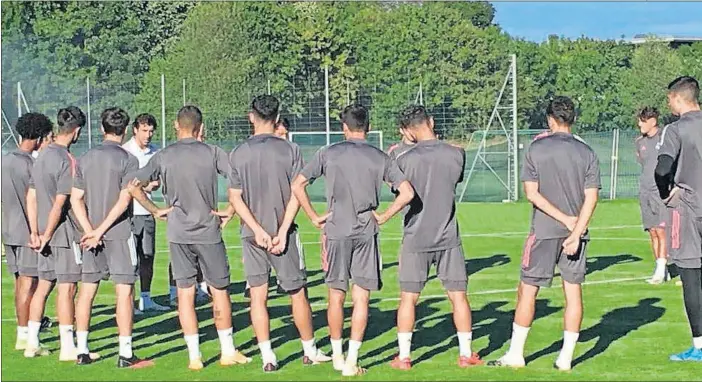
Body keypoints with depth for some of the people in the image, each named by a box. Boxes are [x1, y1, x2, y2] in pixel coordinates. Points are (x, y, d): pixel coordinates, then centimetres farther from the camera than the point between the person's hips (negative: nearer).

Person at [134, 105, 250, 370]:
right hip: (208, 232, -1)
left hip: (178, 233, 1)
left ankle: (194, 356, 5)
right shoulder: (211, 154, -2)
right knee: (219, 290, 11)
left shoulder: (163, 156, 1)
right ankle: (228, 351, 17)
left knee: (185, 293, 6)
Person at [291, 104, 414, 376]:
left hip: (336, 232, 0)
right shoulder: (380, 158, 1)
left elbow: (297, 186, -2)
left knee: (336, 295, 12)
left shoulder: (328, 153, 1)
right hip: (366, 233, 0)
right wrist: (383, 217, 3)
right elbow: (407, 193, -6)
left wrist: (315, 218, 4)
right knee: (361, 298, 4)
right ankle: (352, 361, 0)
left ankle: (337, 355, 23)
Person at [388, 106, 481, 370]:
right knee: (458, 295, 9)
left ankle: (404, 356, 8)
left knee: (408, 297, 6)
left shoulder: (404, 159, -9)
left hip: (416, 239, -1)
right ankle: (465, 353, 14)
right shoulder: (456, 155, -4)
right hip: (448, 238, 1)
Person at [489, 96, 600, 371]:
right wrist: (575, 231, -10)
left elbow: (532, 193, -9)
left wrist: (564, 219, -8)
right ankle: (566, 358, 8)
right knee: (573, 290, 6)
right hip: (575, 232, 2)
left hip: (544, 231, -2)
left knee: (528, 289, 6)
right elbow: (591, 197, -5)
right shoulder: (587, 153, 2)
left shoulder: (537, 149, -3)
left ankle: (515, 354, 11)